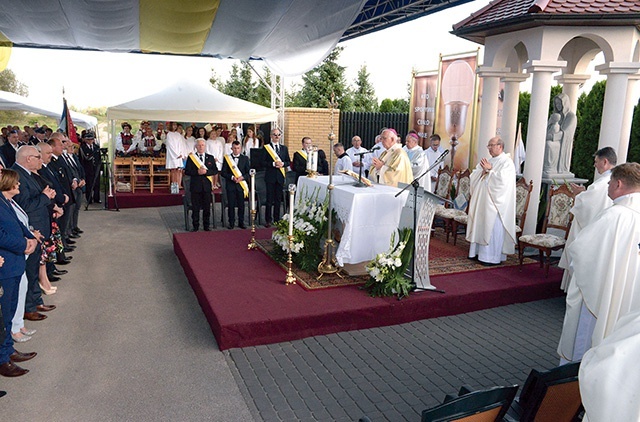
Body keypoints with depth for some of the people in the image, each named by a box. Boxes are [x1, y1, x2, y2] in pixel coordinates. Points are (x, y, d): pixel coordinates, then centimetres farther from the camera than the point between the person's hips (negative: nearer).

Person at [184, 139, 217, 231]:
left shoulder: (210, 158, 8)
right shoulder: (191, 157, 4)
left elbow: (215, 171, 2)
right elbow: (187, 171, -3)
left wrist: (206, 171, -14)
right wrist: (197, 172, -17)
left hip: (207, 186, 1)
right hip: (195, 186, -1)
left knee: (207, 207, 6)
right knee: (195, 207, 3)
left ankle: (206, 225, 16)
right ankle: (195, 226, 13)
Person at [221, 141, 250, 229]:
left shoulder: (245, 158, 7)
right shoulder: (227, 158, 5)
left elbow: (248, 172, 5)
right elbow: (223, 172, 2)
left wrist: (242, 177, -13)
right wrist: (232, 177, -13)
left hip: (241, 185, 1)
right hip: (230, 185, 0)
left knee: (241, 205, 4)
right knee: (231, 205, 1)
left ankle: (241, 222, 13)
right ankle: (231, 223, 11)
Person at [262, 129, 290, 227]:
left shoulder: (284, 148, 13)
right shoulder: (266, 147, 0)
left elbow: (288, 162, 11)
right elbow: (263, 162, -6)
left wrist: (283, 163, -9)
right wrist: (273, 164, -18)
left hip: (280, 176, 4)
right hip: (270, 176, -4)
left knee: (278, 199, 8)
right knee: (269, 199, -1)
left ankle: (276, 219, 17)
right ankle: (268, 220, 6)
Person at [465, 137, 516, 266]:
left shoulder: (507, 162, -6)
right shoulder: (487, 161, 17)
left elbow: (502, 180, -21)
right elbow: (474, 176, 11)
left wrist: (489, 170, -13)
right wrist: (483, 171, -7)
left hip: (495, 203, -8)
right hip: (482, 201, 8)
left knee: (493, 228, -5)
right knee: (480, 226, 10)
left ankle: (493, 257, 2)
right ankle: (479, 252, 19)